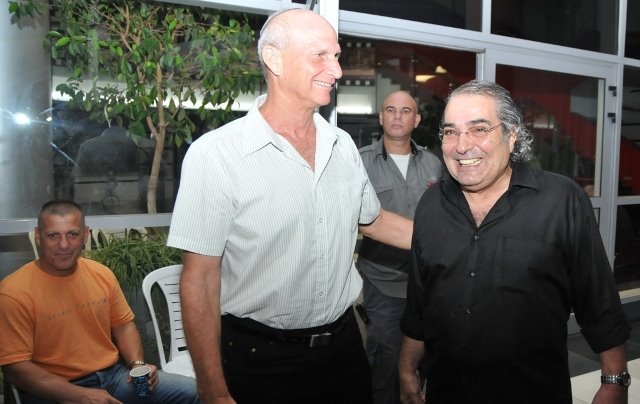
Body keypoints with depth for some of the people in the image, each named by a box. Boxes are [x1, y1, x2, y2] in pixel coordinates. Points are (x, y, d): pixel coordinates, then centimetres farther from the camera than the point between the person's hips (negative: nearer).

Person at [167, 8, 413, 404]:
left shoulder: (343, 145, 2)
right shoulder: (215, 153, -17)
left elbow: (373, 220, 16)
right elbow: (200, 280, -15)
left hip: (344, 344, 6)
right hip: (260, 357, -5)